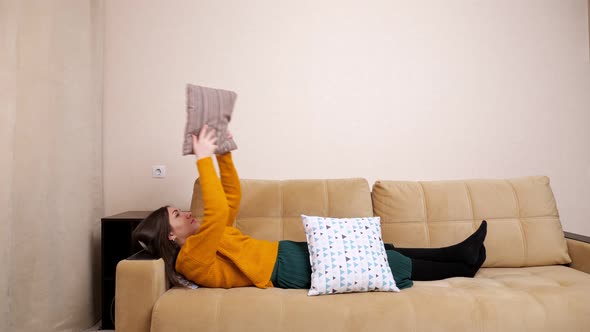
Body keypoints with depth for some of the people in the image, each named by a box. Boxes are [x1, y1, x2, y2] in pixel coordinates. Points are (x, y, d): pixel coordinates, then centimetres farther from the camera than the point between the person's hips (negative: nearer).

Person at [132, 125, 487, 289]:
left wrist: (223, 154, 6)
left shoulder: (201, 239, 13)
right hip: (290, 270, -9)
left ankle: (459, 252, 17)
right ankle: (462, 266, 15)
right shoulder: (192, 256, -14)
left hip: (291, 251, 9)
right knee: (392, 266, -2)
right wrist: (204, 159, -29)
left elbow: (232, 197, 15)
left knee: (381, 252, 7)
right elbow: (218, 212, -32)